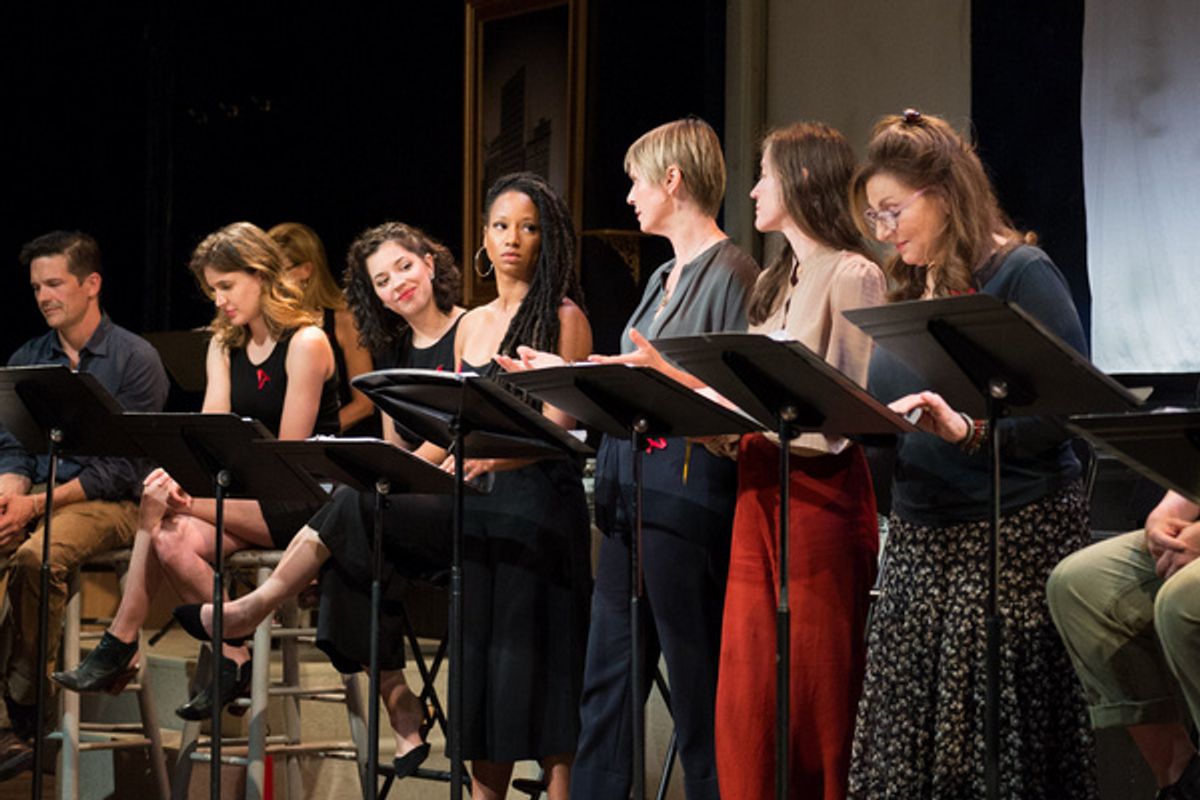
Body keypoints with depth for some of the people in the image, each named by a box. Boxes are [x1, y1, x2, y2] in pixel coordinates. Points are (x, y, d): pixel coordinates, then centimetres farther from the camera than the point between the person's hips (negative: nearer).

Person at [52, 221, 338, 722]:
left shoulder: (306, 343, -9)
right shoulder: (224, 345, 15)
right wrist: (179, 475, -22)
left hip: (302, 499, -7)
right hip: (241, 499, 7)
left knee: (161, 505, -27)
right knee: (172, 540, -26)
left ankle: (120, 645, -19)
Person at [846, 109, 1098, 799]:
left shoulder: (1019, 274, -7)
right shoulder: (909, 289, 15)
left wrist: (970, 431, -28)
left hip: (1013, 537, -7)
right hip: (921, 539, 7)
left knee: (998, 744, -6)